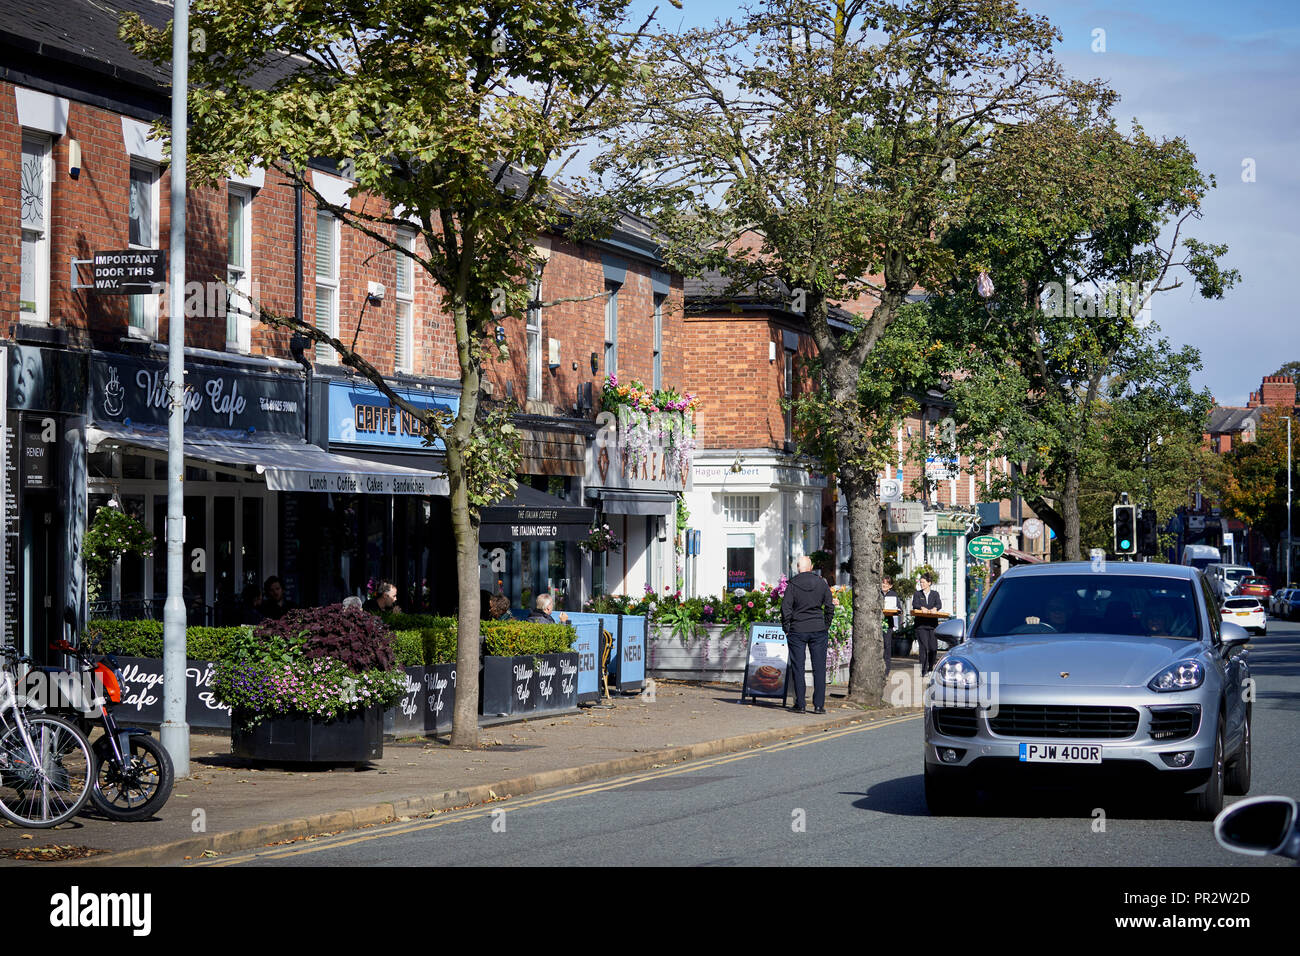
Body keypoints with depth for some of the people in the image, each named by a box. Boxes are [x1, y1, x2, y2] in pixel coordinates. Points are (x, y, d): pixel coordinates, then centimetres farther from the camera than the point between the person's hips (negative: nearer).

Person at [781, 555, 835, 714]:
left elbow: (786, 608, -6)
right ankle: (819, 705, 3)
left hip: (797, 630, -1)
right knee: (819, 668, 5)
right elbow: (830, 607, 5)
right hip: (818, 630, 1)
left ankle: (800, 705, 3)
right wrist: (826, 626, 15)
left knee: (798, 668, 4)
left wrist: (786, 629, 4)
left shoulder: (792, 585, -5)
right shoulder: (821, 583, 1)